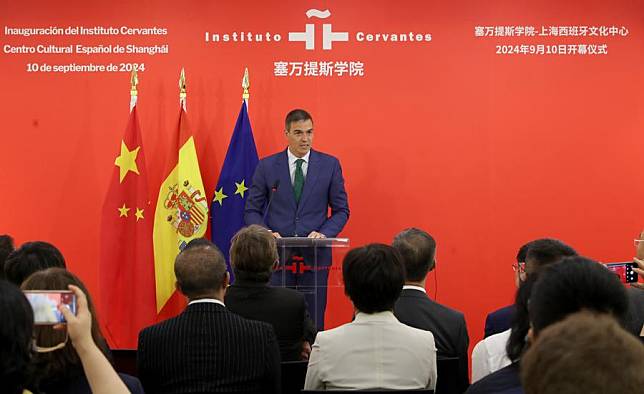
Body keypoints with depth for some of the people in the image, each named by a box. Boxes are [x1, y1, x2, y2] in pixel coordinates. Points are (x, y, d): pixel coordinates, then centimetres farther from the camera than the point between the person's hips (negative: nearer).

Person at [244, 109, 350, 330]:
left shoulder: (330, 165, 3)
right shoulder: (267, 166, 3)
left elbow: (341, 210, 7)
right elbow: (252, 210, 7)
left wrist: (324, 233, -11)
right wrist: (266, 233, -12)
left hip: (315, 255, 0)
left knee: (313, 320, 5)